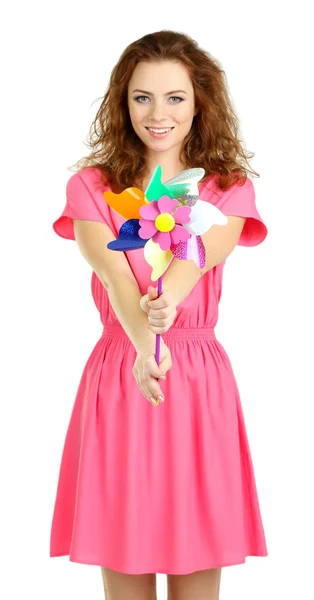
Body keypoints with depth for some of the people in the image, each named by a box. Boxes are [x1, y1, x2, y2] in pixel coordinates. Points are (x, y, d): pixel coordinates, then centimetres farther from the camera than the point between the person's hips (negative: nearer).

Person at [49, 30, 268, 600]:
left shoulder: (228, 187, 5)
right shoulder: (92, 185, 4)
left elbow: (201, 255, -18)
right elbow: (111, 269, -17)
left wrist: (165, 303, -41)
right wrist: (143, 341, -37)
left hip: (201, 380, 0)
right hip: (118, 377, 0)